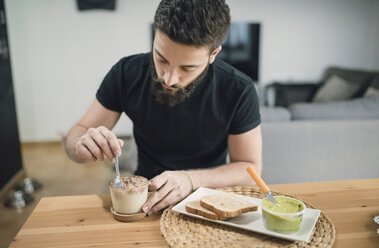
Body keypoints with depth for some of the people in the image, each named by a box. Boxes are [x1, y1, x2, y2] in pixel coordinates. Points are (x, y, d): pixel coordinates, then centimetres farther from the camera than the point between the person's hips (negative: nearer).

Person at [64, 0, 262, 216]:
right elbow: (78, 133, -4)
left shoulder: (238, 91, -18)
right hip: (145, 196, 1)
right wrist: (82, 145, -28)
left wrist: (191, 179, -26)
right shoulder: (127, 73, -12)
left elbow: (250, 168, -10)